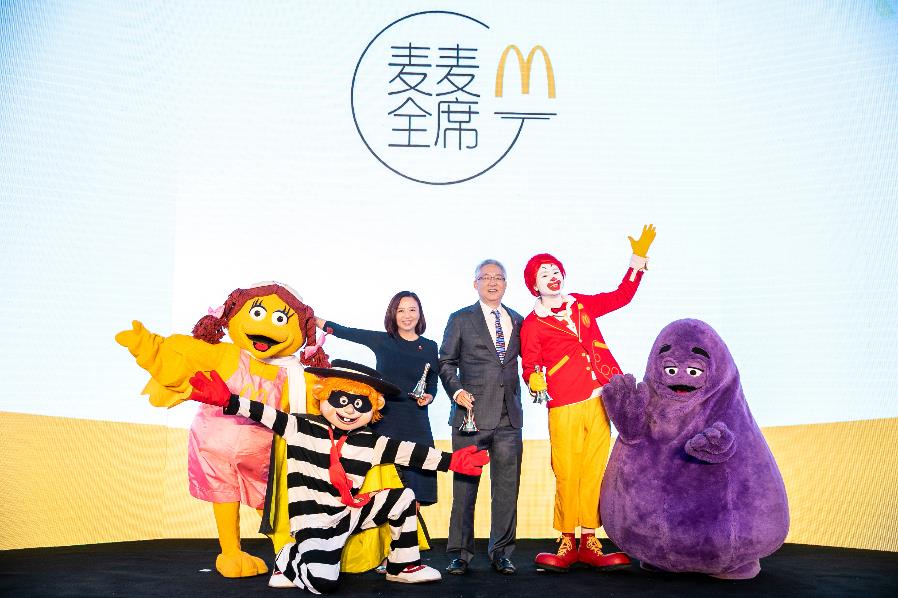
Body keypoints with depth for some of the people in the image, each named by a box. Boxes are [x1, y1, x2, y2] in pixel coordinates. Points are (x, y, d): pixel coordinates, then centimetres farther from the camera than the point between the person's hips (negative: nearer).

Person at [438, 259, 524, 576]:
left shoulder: (518, 321, 16)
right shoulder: (460, 320, 7)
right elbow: (446, 362, 5)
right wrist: (456, 389, -10)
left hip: (509, 418, 3)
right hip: (472, 413, -3)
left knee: (507, 487, 6)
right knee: (465, 485, 1)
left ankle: (501, 552, 18)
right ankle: (460, 553, 11)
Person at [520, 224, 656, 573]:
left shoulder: (582, 304, 15)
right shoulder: (532, 324, 3)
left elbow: (621, 296, 23)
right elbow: (530, 365, 1)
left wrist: (639, 258, 19)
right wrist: (534, 380, -22)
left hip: (599, 401, 4)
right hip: (565, 407, -4)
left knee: (594, 472, 5)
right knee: (567, 475, -4)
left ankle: (589, 543, 12)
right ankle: (567, 544, 8)